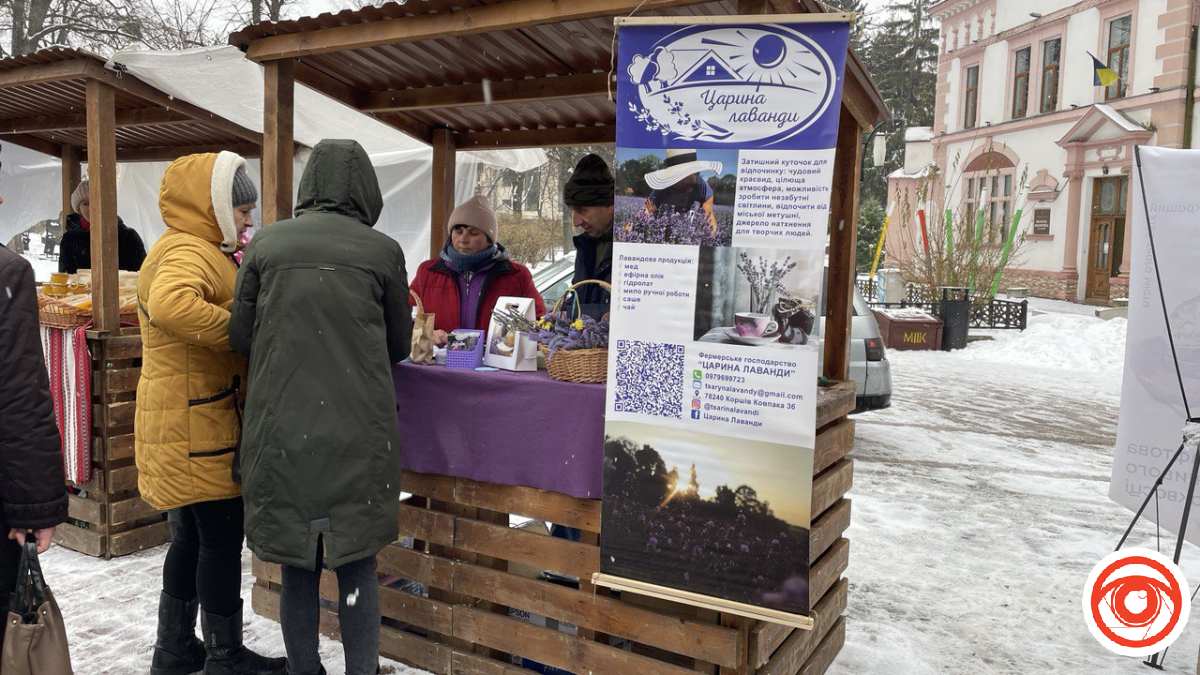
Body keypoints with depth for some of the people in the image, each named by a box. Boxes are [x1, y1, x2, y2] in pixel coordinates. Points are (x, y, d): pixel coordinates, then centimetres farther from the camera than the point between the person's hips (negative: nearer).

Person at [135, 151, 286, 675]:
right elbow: (170, 304, -37)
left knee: (193, 534, 18)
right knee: (222, 535, -1)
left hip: (191, 419, 11)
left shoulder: (197, 250, 19)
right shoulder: (190, 251, -16)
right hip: (194, 421, -11)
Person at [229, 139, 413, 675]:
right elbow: (399, 344, 8)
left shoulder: (265, 244, 1)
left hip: (281, 433, 1)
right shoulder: (383, 251, -2)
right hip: (358, 435, -1)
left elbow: (240, 337, 6)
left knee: (298, 570, 14)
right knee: (357, 566, 11)